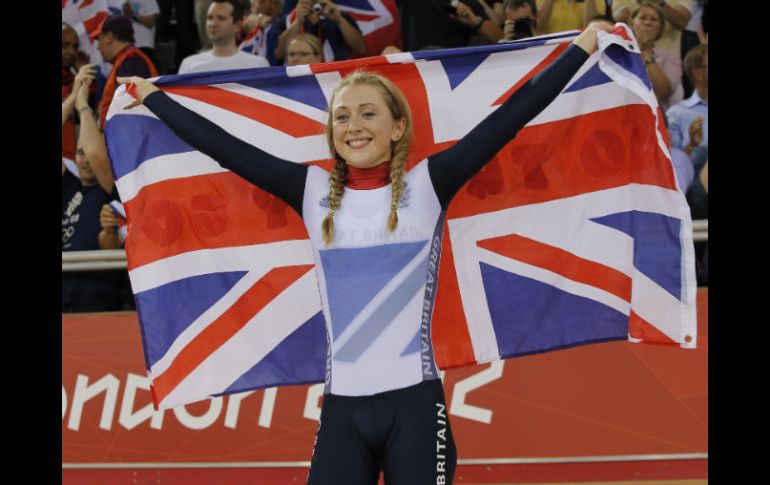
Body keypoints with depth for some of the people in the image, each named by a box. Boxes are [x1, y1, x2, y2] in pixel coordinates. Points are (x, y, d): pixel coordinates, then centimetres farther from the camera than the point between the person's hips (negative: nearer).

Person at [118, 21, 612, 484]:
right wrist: (151, 97, 20)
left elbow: (508, 118, 1)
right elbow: (224, 147, 15)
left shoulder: (427, 186, 2)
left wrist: (584, 45, 0)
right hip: (343, 408, 2)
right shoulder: (315, 193, 9)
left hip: (414, 402, -2)